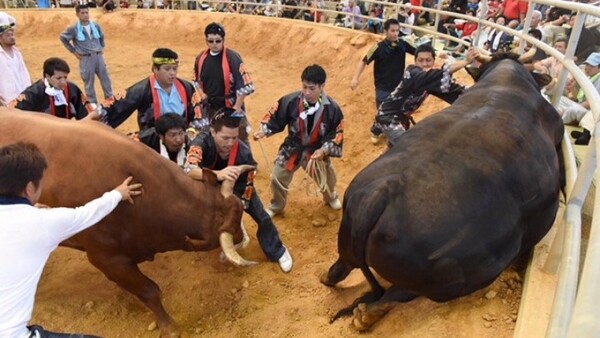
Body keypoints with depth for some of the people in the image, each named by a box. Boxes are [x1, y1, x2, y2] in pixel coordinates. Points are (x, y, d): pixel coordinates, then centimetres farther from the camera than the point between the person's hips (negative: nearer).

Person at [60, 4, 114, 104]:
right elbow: (63, 38, 5)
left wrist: (102, 48, 15)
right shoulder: (74, 29, -8)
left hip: (98, 56, 3)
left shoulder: (96, 26, 3)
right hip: (86, 59, -3)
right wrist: (74, 51, 3)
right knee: (89, 82, 4)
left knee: (105, 78, 9)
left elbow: (102, 37, 22)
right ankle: (93, 103, 14)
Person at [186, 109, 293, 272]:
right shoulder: (202, 142, -38)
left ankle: (277, 252, 19)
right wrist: (218, 174, -71)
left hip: (238, 186, 0)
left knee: (261, 216, -4)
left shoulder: (244, 153, -35)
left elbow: (244, 188, -25)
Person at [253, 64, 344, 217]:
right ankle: (276, 207, 40)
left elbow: (337, 134, -13)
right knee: (278, 178, 8)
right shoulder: (291, 101, -24)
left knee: (326, 177, 23)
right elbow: (274, 117, -10)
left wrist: (324, 150, -25)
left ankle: (331, 197, 61)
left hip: (318, 150, 0)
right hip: (292, 148, 0)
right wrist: (263, 131, -25)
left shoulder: (332, 108, -22)